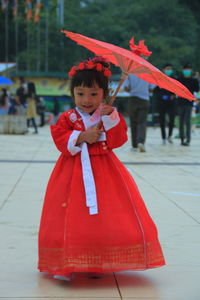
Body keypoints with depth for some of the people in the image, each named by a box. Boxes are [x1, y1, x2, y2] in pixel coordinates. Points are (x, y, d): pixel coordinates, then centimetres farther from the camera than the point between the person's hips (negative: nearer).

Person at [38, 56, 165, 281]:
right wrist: (82, 137, -18)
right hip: (75, 172, -1)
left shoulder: (111, 115, 5)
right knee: (72, 217, -5)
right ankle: (64, 265, 1)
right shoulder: (68, 118, 2)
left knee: (104, 217, -2)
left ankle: (98, 263, 11)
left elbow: (117, 140, -7)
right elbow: (60, 141, -7)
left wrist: (110, 118, -18)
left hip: (104, 171, 1)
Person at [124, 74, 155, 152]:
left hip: (133, 100, 1)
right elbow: (151, 89, 1)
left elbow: (126, 88, -8)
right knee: (142, 123, -4)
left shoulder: (130, 74, -2)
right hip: (144, 100, 0)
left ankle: (134, 146, 14)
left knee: (133, 123, 11)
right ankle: (141, 142, -26)